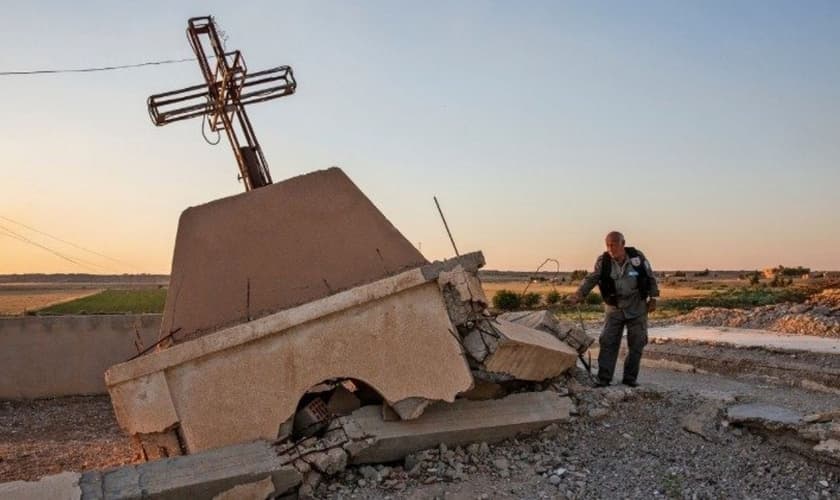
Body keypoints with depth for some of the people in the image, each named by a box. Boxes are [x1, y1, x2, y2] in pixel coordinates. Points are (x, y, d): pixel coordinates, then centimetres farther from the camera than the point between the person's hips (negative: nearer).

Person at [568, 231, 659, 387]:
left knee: (637, 343, 4)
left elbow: (651, 277, 2)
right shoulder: (603, 261, -10)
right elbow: (591, 279, -13)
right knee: (608, 342, -5)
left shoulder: (638, 257, -10)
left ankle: (630, 377, 16)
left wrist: (653, 298, 2)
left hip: (637, 308, 0)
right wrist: (579, 294, -29)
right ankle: (604, 378, -1)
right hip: (614, 308, 0)